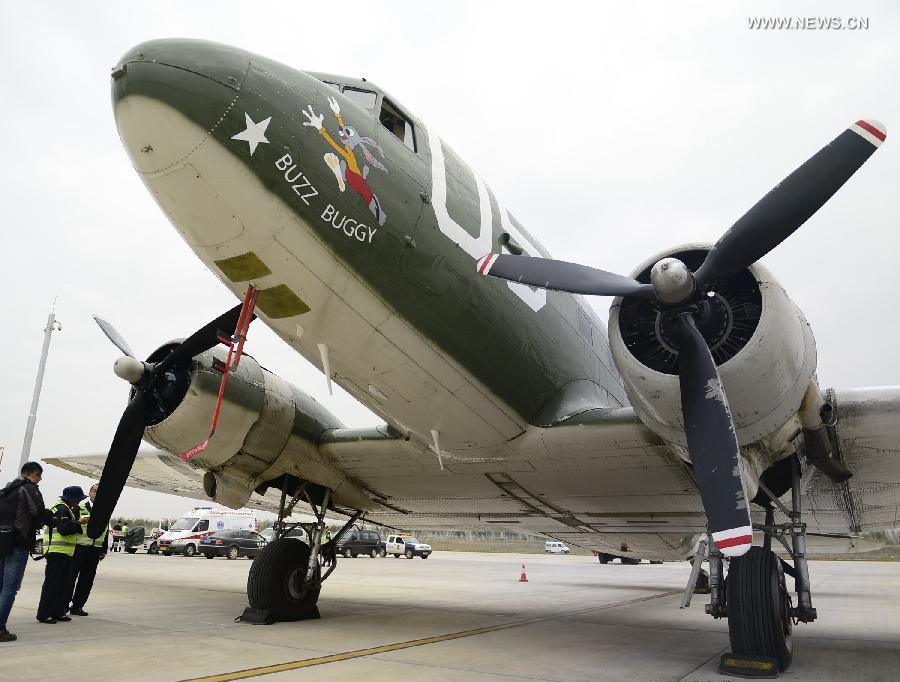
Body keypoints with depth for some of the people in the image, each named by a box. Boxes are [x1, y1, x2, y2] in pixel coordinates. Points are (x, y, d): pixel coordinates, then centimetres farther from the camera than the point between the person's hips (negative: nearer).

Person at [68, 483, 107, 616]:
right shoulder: (79, 507, 0)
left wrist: (104, 550, 17)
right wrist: (79, 522, -26)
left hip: (95, 551, 5)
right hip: (79, 549, -5)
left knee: (87, 580, 7)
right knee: (71, 577, 0)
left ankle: (77, 606, 15)